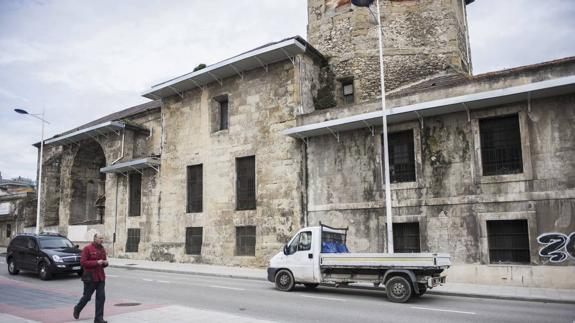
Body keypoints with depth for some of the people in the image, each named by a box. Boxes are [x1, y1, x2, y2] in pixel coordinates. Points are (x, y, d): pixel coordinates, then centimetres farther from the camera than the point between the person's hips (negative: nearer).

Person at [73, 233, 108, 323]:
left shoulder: (102, 249, 11)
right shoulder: (87, 248, -9)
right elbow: (83, 262, -16)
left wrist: (105, 263, -2)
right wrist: (96, 262, -22)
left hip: (101, 277, 5)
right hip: (90, 277, -5)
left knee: (101, 297, 0)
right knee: (87, 297, 9)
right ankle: (77, 309, 39)